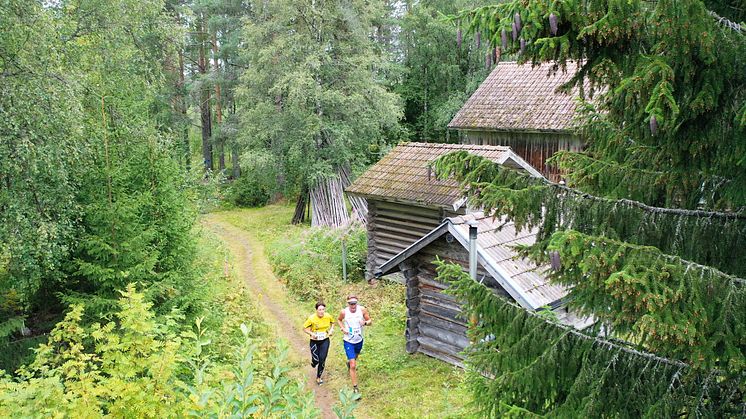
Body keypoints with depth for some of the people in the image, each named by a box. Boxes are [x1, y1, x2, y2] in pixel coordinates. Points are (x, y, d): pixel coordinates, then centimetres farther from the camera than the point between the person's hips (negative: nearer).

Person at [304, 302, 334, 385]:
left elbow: (332, 322, 12)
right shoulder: (311, 318, -20)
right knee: (316, 360, -3)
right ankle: (313, 362, 38)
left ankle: (318, 378, 21)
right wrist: (311, 333, -24)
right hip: (314, 341, -2)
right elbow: (305, 328, -9)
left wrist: (331, 330, -5)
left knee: (322, 360, -1)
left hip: (325, 341, 2)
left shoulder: (328, 316, -11)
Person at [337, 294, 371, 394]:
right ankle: (355, 388, 1)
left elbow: (370, 321, -6)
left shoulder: (362, 310, -15)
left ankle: (349, 362, 67)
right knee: (353, 366, -10)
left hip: (359, 340, 3)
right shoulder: (344, 312, -17)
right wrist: (342, 328, -13)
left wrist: (365, 322, -29)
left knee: (355, 357, 32)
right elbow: (339, 320, 5)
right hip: (348, 341, -3)